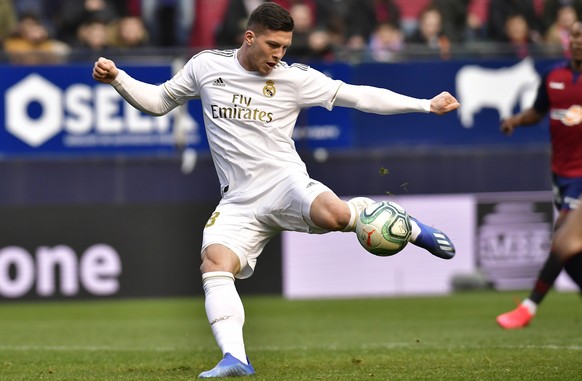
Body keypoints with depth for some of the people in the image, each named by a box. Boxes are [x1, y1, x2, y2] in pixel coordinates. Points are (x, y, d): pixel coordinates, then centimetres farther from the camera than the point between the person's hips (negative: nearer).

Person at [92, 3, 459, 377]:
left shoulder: (295, 78, 0)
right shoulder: (206, 66, 6)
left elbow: (359, 96, 2)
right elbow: (157, 101, 18)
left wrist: (427, 105, -1)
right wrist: (116, 78, 3)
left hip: (285, 181, -2)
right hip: (239, 202, 2)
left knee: (333, 214, -34)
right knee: (215, 264, -25)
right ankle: (235, 360, -28)